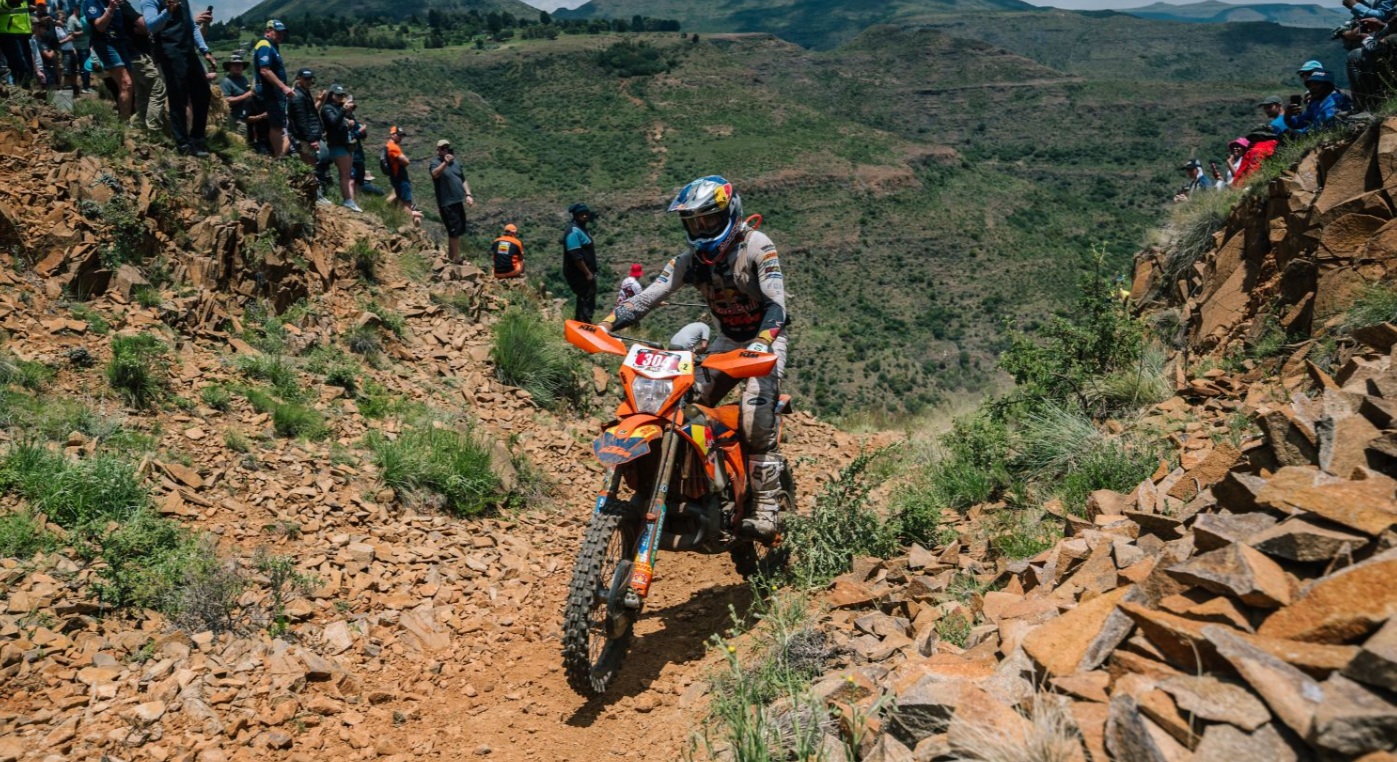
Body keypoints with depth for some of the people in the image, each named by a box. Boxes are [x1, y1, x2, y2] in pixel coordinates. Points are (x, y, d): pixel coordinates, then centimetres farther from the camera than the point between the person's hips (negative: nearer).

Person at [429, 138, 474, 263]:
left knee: (458, 230, 15)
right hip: (447, 203, -8)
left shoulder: (456, 162, 13)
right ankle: (456, 259, -3)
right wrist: (445, 163, -48)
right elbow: (435, 174, -32)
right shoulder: (435, 163, -9)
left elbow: (463, 180, 19)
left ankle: (451, 256, 29)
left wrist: (468, 194, 6)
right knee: (455, 231, -9)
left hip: (458, 201, 8)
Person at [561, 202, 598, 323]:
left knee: (583, 302, 16)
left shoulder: (581, 229, 16)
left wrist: (590, 272, 21)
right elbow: (576, 256, -23)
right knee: (587, 303, -10)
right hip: (579, 274, -10)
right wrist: (588, 273, -22)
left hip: (584, 273, 10)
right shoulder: (574, 231, -16)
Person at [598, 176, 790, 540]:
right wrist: (605, 324, -27)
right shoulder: (690, 260, -3)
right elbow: (648, 296, -13)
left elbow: (776, 303, -28)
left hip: (766, 340, -6)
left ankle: (767, 511, -20)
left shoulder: (757, 246, -18)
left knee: (756, 422, -24)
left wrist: (761, 343, -47)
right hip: (728, 342, 6)